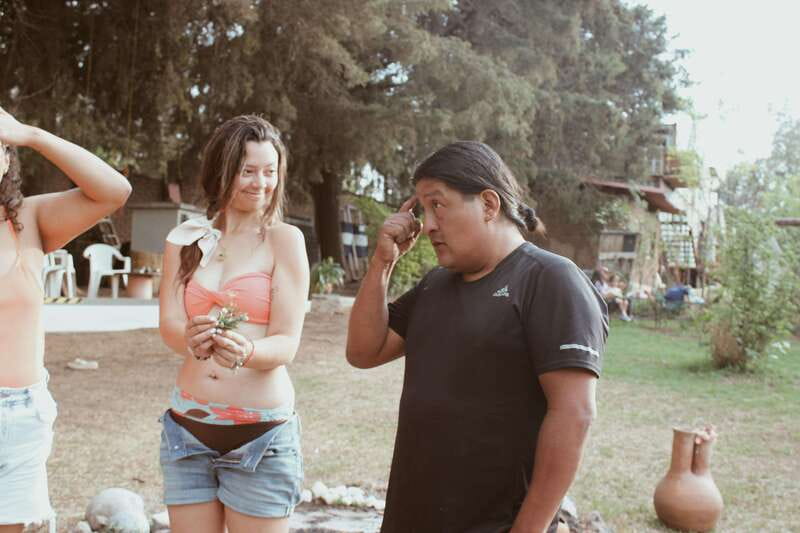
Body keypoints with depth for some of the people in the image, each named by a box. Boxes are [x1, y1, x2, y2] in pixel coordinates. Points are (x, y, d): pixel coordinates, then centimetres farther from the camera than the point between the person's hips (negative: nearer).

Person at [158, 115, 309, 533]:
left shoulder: (284, 240, -5)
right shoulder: (186, 239, 5)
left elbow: (287, 344, -10)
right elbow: (169, 325, -5)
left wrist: (245, 352, -32)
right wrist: (192, 340, -29)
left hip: (260, 434, -3)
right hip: (187, 426, 3)